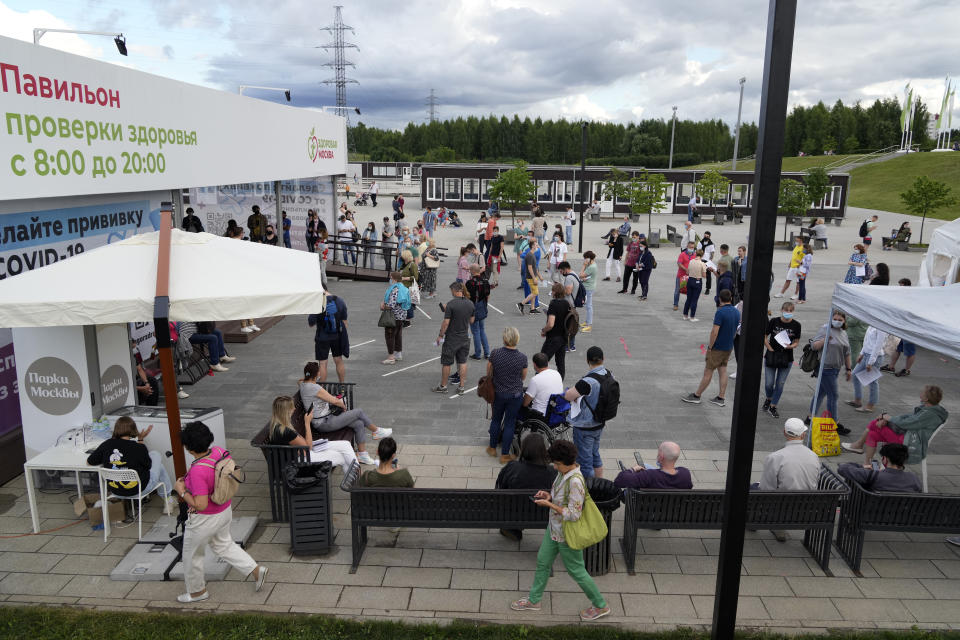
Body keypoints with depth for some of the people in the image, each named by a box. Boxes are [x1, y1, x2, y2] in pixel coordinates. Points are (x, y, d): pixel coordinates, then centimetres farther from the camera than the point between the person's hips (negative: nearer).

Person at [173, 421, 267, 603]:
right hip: (225, 511, 7)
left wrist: (182, 491, -20)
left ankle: (197, 591, 40)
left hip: (204, 520, -7)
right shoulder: (220, 452, -13)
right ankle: (256, 569, 26)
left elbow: (201, 505, -32)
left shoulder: (198, 471, -35)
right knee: (223, 544, 29)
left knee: (192, 554, 20)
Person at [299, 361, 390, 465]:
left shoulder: (303, 384, 6)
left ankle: (362, 455, 2)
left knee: (359, 424, 0)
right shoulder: (314, 387, -24)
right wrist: (343, 406, -1)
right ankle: (376, 431, 18)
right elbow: (335, 401, -20)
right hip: (325, 424, -10)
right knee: (359, 412, -7)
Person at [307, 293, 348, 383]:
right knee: (339, 361, 16)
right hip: (337, 336, 4)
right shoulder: (340, 301, -3)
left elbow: (310, 324, -12)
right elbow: (344, 321, 5)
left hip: (322, 338, -4)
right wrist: (344, 336, 14)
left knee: (322, 364, 5)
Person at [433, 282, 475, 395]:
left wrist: (440, 335, -7)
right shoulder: (470, 304, -1)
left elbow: (446, 323, -17)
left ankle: (443, 386, 19)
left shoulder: (451, 304, -19)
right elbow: (471, 321, 9)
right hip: (464, 338, 5)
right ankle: (461, 387, 14)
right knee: (462, 362, 12)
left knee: (446, 363, 8)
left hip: (451, 339, -5)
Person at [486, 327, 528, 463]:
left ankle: (492, 448, 36)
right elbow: (523, 377, 1)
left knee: (496, 419, 21)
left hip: (498, 393, 1)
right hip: (516, 395, -1)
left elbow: (488, 374, -3)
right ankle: (504, 455, 19)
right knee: (509, 423, 11)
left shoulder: (495, 354, -16)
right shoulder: (522, 357, -15)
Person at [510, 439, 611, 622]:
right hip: (554, 528, 9)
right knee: (542, 561, 21)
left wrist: (549, 504, -26)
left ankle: (600, 606, 30)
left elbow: (574, 514, -29)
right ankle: (533, 600, 41)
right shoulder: (563, 472, -4)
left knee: (576, 570, 9)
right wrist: (549, 496, -6)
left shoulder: (575, 481, -32)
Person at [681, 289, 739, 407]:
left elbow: (714, 332, -24)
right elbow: (735, 331, 13)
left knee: (708, 372, 2)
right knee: (722, 372, 12)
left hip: (717, 348, -7)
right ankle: (721, 398, 16)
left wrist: (710, 346, -14)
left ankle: (696, 396, 12)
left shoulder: (720, 312, -22)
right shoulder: (737, 312, 3)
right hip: (728, 347, 7)